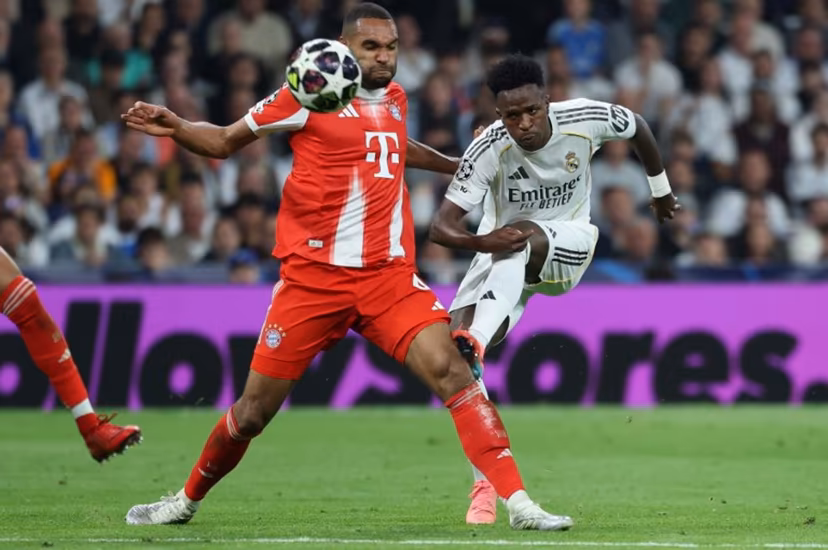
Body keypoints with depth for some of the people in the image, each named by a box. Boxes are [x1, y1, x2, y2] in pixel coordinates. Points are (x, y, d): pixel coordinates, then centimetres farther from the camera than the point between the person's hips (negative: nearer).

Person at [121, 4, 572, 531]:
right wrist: (175, 127, -17)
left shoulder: (395, 99, 12)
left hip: (388, 275, 3)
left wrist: (454, 165, 47)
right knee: (254, 411, 3)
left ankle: (518, 502, -18)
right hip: (314, 276, -3)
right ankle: (187, 500, 28)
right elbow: (225, 141, 1)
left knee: (450, 369, -18)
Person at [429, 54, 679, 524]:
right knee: (452, 346, -20)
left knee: (518, 238, -38)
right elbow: (441, 226, -28)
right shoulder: (489, 149, -25)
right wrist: (480, 242, -51)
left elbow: (638, 128, 5)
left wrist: (661, 191, 21)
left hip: (567, 243, -1)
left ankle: (475, 343, -56)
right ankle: (485, 484, -12)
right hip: (503, 256, 1)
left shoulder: (586, 119, -20)